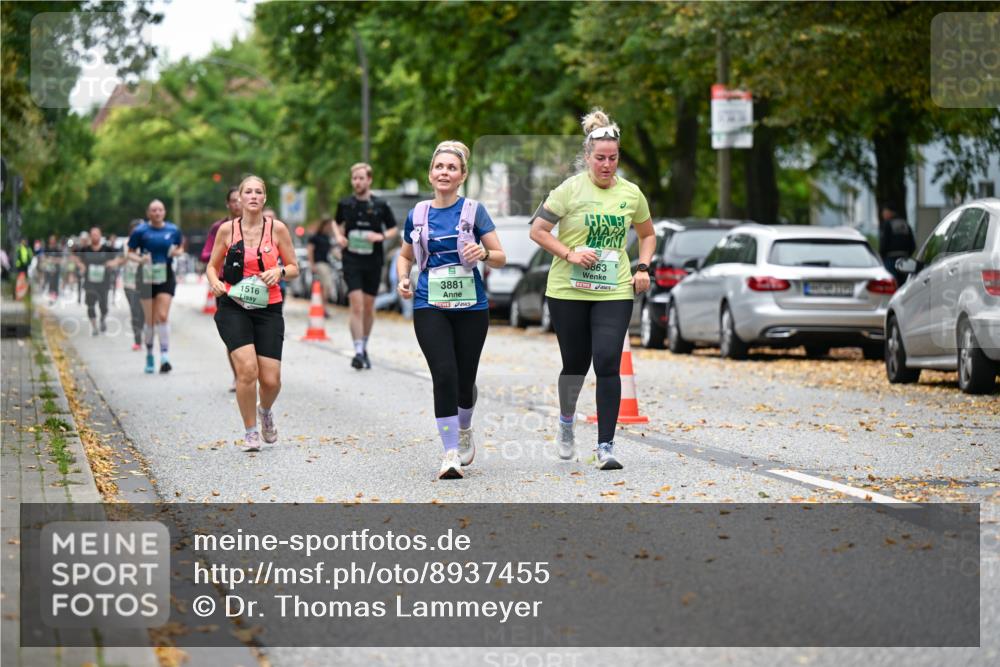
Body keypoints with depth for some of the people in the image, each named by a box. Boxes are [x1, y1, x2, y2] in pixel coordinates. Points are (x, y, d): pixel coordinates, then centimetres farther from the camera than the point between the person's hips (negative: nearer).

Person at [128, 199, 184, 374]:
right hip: (147, 278, 0)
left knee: (163, 316, -11)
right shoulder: (140, 231, -3)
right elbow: (130, 253, 2)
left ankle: (164, 358, -13)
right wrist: (140, 258, -18)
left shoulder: (173, 230, 4)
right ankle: (149, 354, 25)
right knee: (150, 320, 5)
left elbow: (181, 247, 18)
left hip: (166, 278, 0)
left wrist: (177, 252, -6)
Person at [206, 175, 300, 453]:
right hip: (233, 308, -1)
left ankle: (265, 410, 33)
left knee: (271, 379, -4)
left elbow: (294, 268, 8)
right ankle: (251, 431, -1)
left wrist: (279, 272, -13)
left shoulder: (277, 228, 2)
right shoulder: (227, 229, 2)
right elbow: (212, 265, 13)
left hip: (268, 308, 1)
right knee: (247, 368, -20)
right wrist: (215, 282, -9)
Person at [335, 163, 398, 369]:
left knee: (369, 307, 11)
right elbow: (338, 223, 21)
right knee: (356, 306, -13)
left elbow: (393, 229, 9)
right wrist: (339, 236, 1)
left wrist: (381, 236, -10)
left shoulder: (380, 206, 0)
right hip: (352, 260, -1)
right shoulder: (345, 204, 3)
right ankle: (358, 352, -17)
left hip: (373, 261, 1)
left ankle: (364, 346, 30)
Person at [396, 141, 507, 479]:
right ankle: (451, 454, -13)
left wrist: (484, 253, -21)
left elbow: (501, 258, 1)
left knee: (465, 378, 8)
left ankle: (464, 431, 39)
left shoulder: (474, 211, -1)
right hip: (430, 307, 0)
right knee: (444, 375, -15)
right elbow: (405, 255, 20)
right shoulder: (417, 215, 6)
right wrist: (403, 279, 0)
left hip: (470, 307, 0)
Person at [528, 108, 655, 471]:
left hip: (614, 292, 1)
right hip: (568, 291, -1)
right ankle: (566, 424, 40)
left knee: (608, 364, -11)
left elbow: (647, 235, 20)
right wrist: (569, 254, -16)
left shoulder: (631, 194, 4)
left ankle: (605, 447, -7)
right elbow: (537, 230, -5)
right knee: (576, 363, 10)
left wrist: (643, 268, 5)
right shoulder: (570, 189, -6)